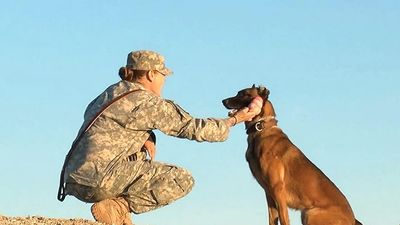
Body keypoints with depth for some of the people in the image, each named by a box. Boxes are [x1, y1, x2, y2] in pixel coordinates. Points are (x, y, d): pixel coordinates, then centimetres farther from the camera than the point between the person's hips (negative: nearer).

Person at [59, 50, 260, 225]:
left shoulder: (111, 92, 19)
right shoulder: (150, 104, -3)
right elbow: (195, 128, 0)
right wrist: (233, 120, 14)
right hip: (101, 178, -8)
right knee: (183, 180, -3)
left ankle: (119, 208, 10)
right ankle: (119, 206, -12)